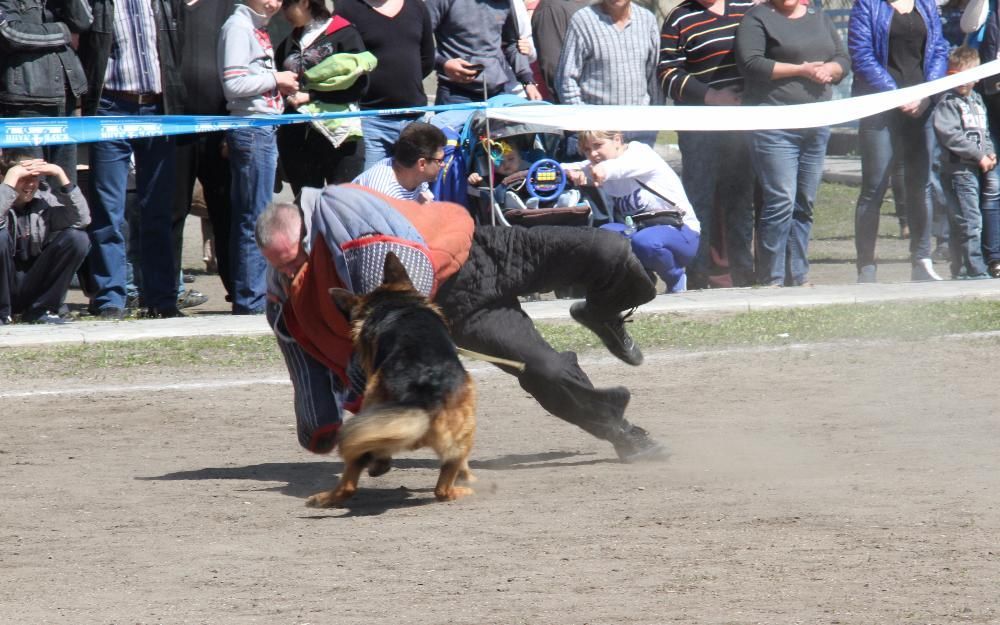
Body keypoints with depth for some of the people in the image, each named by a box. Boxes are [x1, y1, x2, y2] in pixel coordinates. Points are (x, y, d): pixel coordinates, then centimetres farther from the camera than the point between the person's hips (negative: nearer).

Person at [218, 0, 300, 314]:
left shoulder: (258, 28, 18)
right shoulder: (238, 27, -10)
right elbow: (233, 84, -19)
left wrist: (283, 88, 8)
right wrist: (276, 79, -11)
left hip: (265, 131, 10)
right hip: (251, 131, -10)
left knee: (246, 219, 12)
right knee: (256, 221, -8)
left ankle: (245, 301, 16)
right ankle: (251, 304, -6)